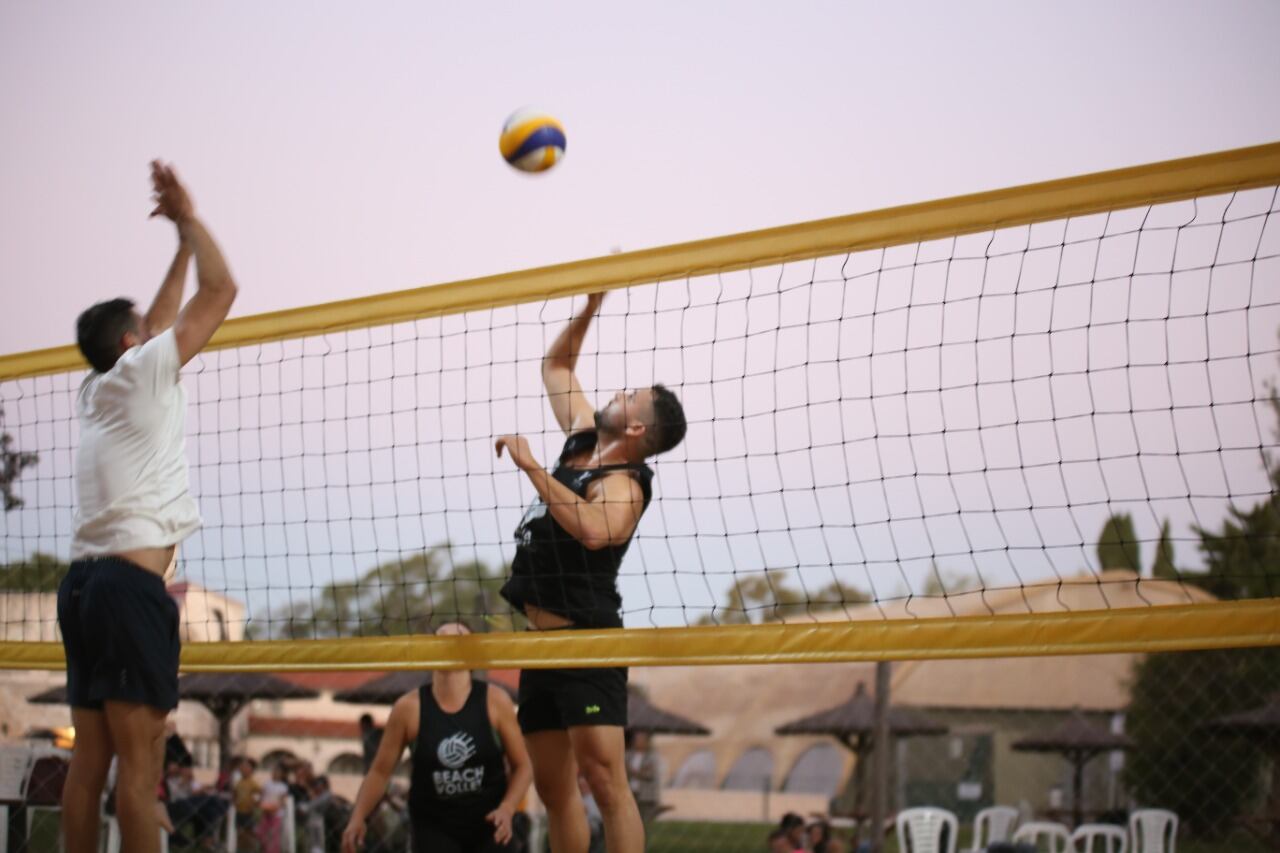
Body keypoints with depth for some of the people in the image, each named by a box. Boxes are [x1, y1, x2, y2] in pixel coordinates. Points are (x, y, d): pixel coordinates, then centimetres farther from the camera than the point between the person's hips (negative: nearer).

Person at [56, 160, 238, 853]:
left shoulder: (96, 391, 20)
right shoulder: (139, 372, 0)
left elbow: (159, 320, 35)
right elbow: (219, 290, 0)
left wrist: (182, 243, 39)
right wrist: (189, 217, 12)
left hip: (84, 580, 9)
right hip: (131, 581, -9)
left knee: (90, 757, 6)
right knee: (140, 762, -12)